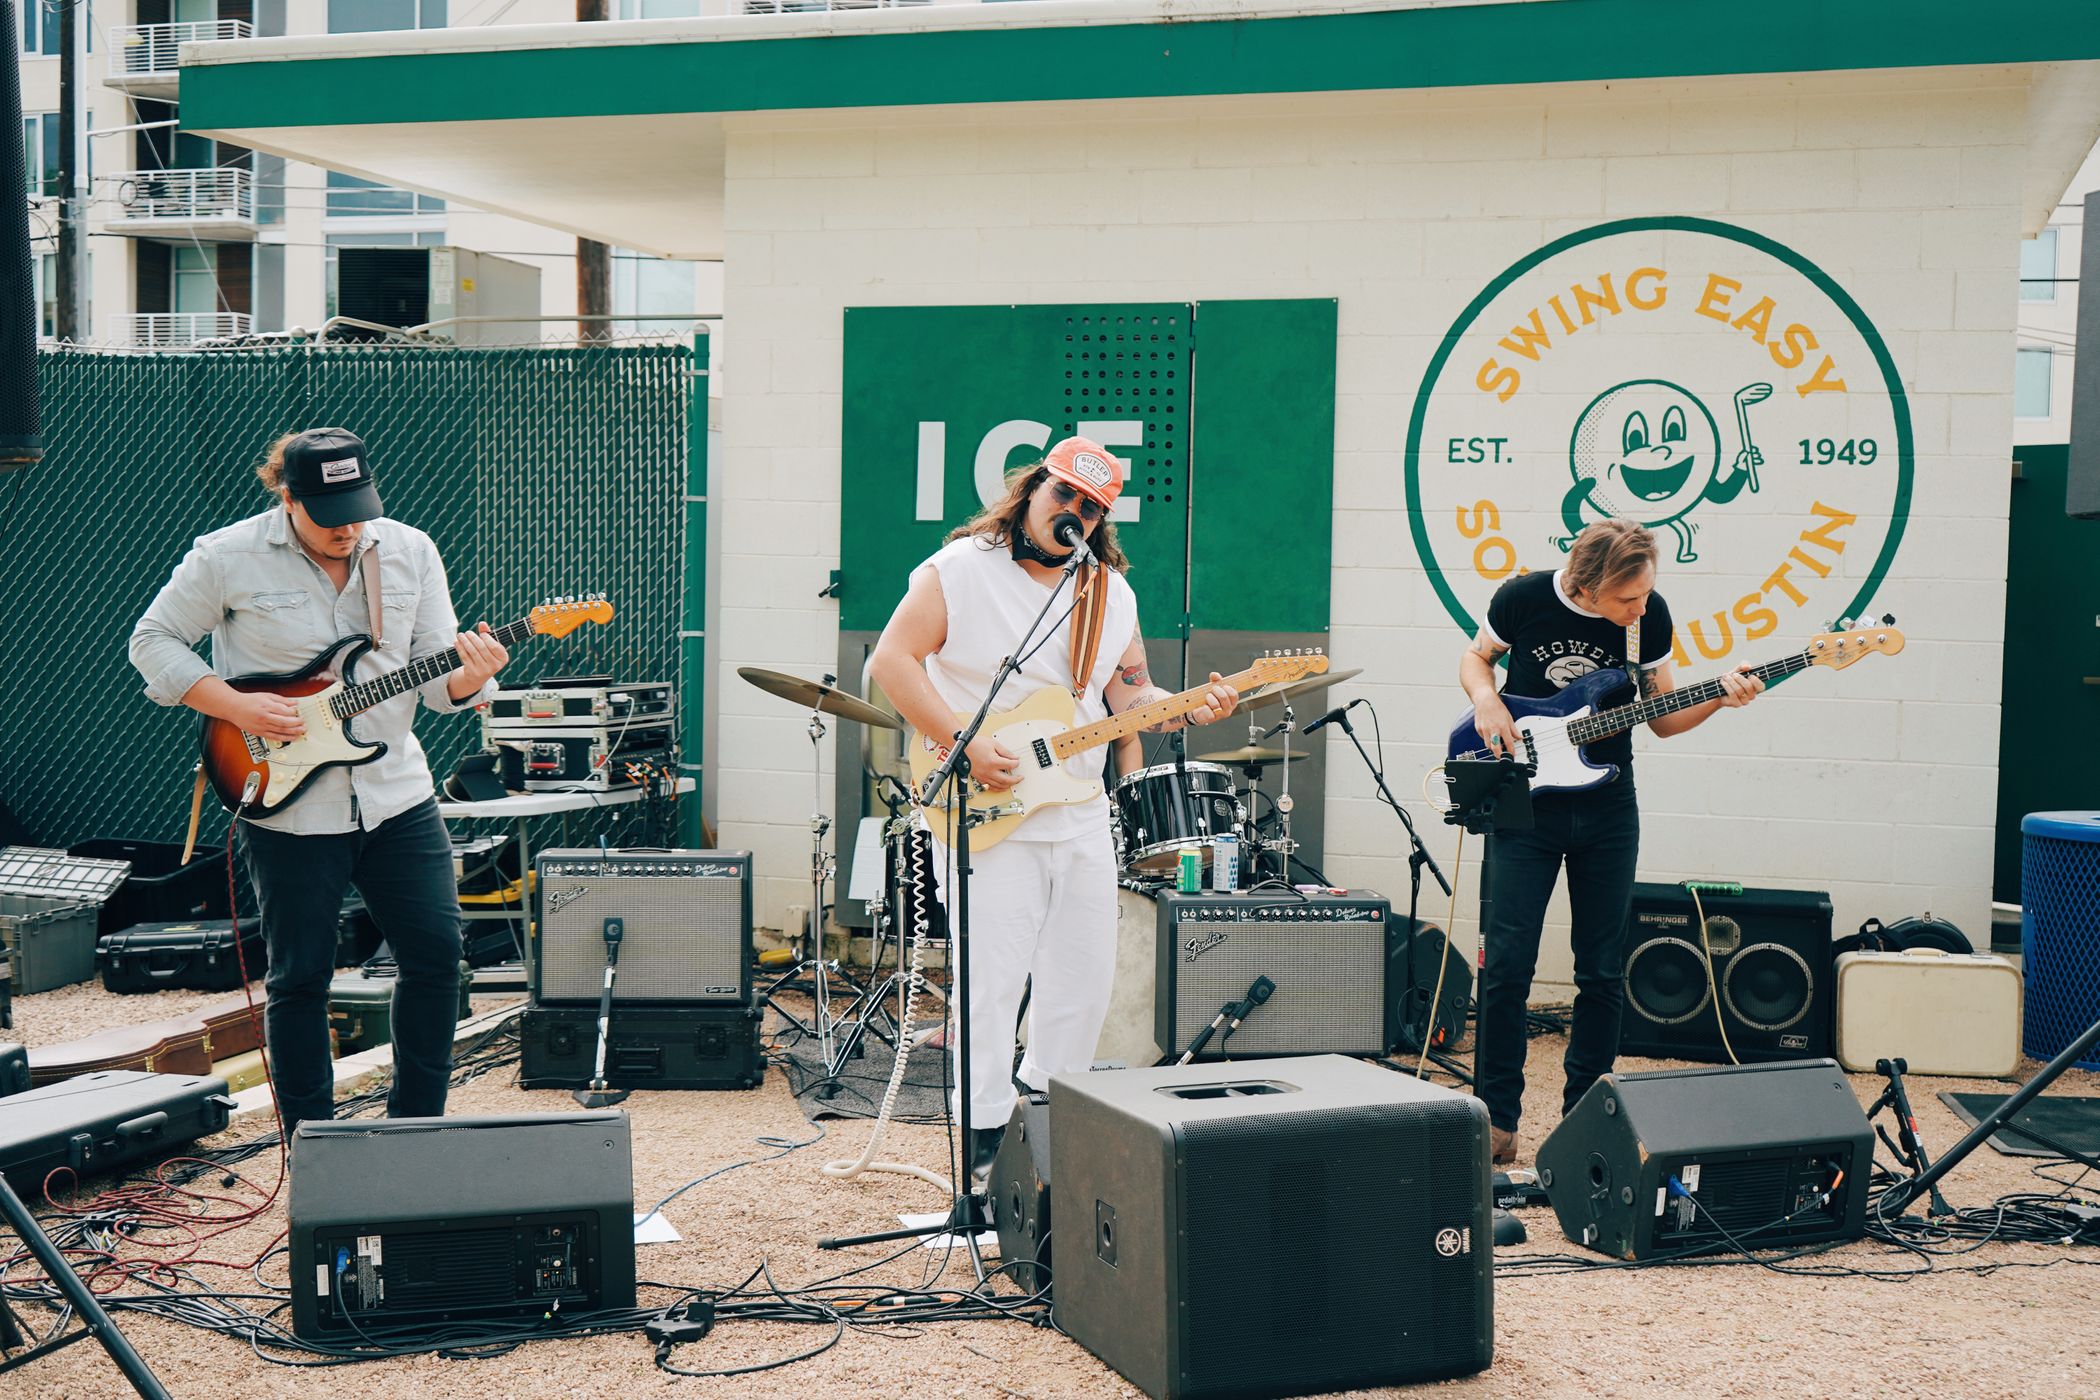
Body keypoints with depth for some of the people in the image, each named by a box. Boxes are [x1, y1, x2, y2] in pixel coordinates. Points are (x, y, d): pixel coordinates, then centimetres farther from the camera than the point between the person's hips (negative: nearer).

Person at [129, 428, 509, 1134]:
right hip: (289, 807, -3)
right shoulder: (229, 558, -7)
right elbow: (152, 640, 1)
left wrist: (470, 676, -21)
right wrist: (236, 707, -13)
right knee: (301, 976, 4)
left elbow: (436, 677, 3)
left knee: (436, 953, 2)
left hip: (398, 793, 3)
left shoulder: (410, 552, 2)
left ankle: (416, 1128, 21)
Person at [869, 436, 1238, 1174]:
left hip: (1081, 816, 6)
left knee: (1085, 980, 11)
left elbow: (1131, 696, 14)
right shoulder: (961, 568, -6)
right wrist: (963, 745, -20)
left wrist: (1189, 708, -7)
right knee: (991, 982, -5)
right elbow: (892, 659, -13)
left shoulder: (1112, 595, 12)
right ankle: (985, 1137, 8)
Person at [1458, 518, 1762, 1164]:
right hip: (1524, 801, -2)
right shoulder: (1524, 598, -12)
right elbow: (1476, 657, 7)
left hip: (1607, 811, 2)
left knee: (1602, 972, 6)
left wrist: (1719, 695, -15)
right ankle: (1496, 1117, 9)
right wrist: (1486, 698, -13)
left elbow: (1661, 718, 3)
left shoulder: (1651, 614, -7)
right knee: (1507, 965, -4)